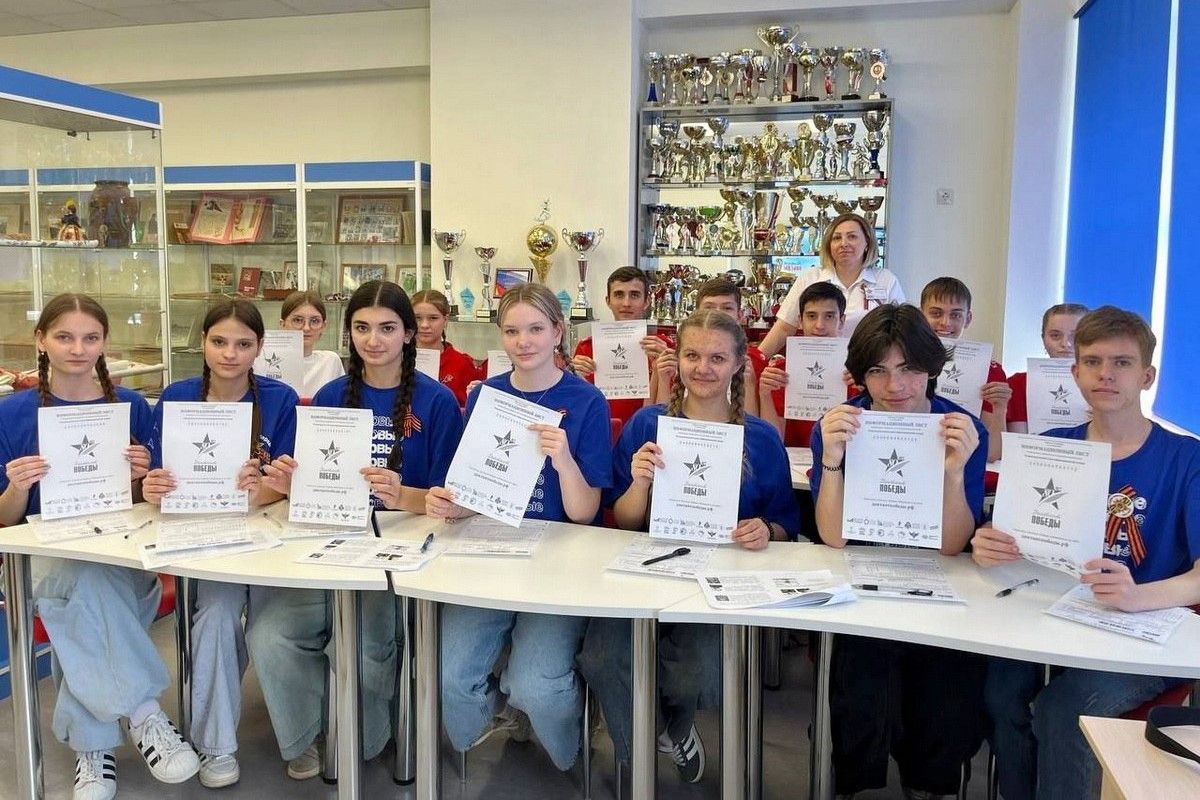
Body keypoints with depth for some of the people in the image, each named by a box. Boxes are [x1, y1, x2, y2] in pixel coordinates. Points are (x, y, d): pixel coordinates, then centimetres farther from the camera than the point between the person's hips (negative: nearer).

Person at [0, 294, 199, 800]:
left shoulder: (131, 407, 6)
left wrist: (138, 477, -13)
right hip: (44, 553, -1)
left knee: (82, 608, -33)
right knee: (87, 579, -36)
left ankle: (92, 746, -20)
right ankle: (144, 714, -27)